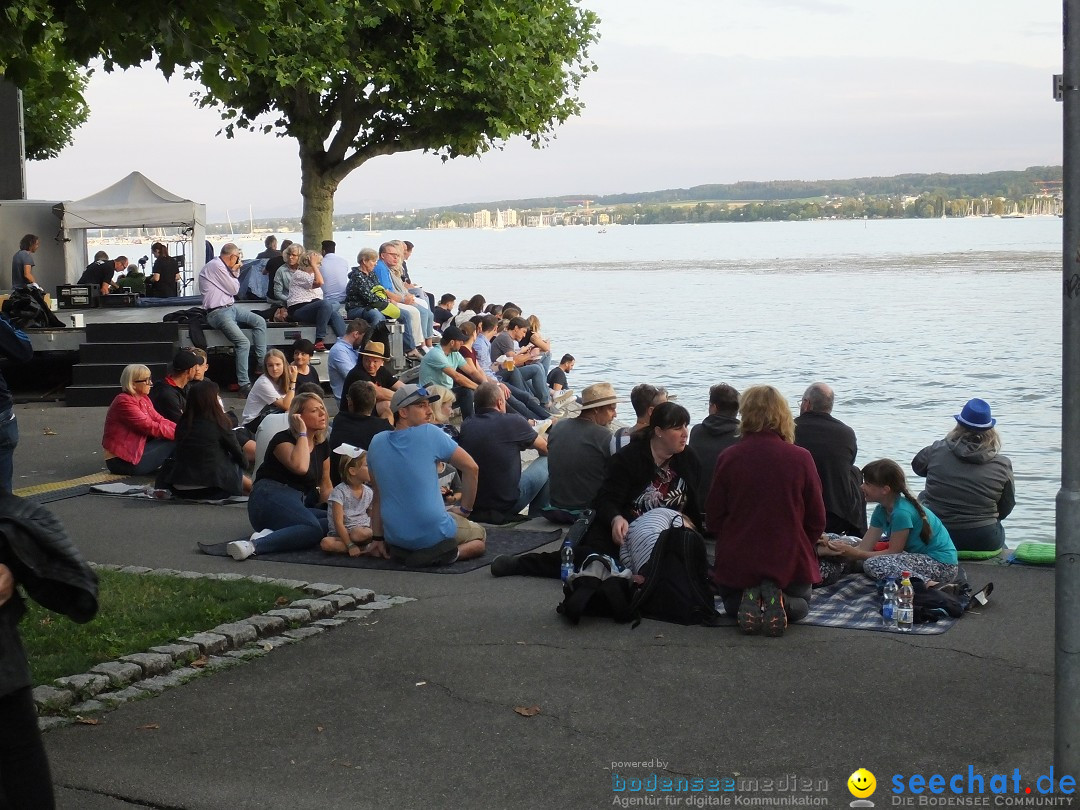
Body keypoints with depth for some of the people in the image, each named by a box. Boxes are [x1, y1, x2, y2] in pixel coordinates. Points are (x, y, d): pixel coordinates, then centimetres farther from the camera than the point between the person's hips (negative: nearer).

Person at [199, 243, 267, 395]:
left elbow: (233, 289, 19)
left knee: (259, 321, 3)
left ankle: (262, 363, 3)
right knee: (243, 342, -23)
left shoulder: (222, 266, 13)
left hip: (231, 307, 10)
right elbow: (234, 289, -11)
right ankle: (244, 385, -21)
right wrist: (235, 272, 4)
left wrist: (235, 272, 7)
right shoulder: (215, 266, -16)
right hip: (218, 312, -10)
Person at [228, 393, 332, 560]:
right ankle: (254, 545, -45)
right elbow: (300, 466, -25)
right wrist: (302, 433, -11)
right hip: (270, 498, -7)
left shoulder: (323, 446, 17)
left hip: (299, 505, 7)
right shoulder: (283, 440, -4)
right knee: (313, 527, -36)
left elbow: (326, 487, 22)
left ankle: (272, 534, -31)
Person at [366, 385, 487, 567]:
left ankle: (402, 552, 13)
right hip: (434, 534, -8)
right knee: (479, 534, 21)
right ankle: (451, 553, -8)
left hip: (394, 537, 8)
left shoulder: (377, 443, 2)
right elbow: (471, 467, -7)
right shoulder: (429, 434, -12)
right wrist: (465, 509, 5)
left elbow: (377, 495, 8)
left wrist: (378, 539, 14)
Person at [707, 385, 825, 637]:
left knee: (732, 603, 31)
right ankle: (781, 603, -8)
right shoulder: (801, 458, -12)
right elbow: (817, 520, -2)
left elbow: (713, 518, -3)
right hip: (791, 562, 0)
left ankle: (749, 602, -6)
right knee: (800, 604, 29)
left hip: (736, 562, 1)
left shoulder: (728, 458, -12)